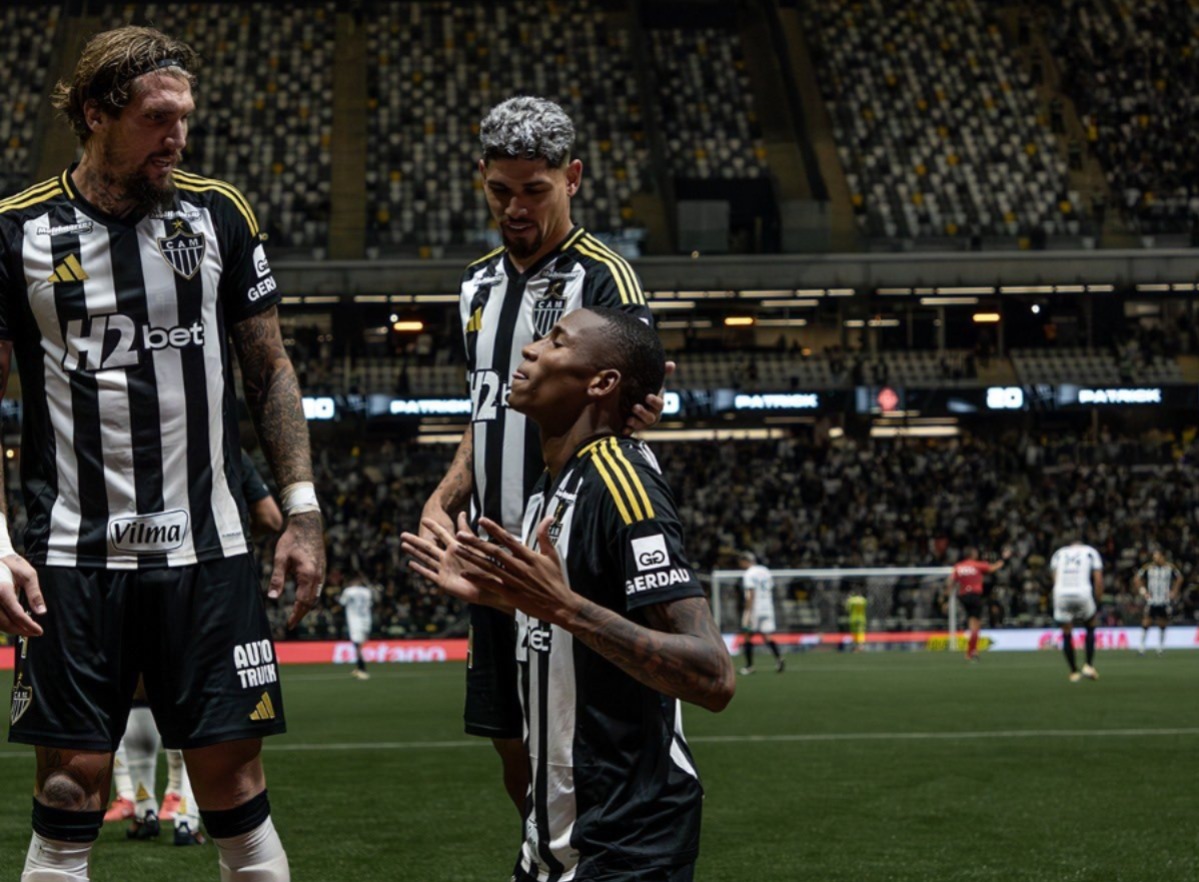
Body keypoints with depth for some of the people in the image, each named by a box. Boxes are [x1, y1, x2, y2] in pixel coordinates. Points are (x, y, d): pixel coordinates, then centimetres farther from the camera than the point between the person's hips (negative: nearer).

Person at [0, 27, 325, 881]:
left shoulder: (219, 213, 4)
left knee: (234, 778, 3)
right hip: (75, 559, -1)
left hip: (210, 554, 1)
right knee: (71, 788, 1)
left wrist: (302, 510, 4)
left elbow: (270, 370, 11)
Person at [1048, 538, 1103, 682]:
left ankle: (1074, 672, 18)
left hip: (1061, 594, 1)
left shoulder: (1059, 553, 22)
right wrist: (1097, 601, 14)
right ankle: (1089, 665, 12)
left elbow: (1055, 579, 10)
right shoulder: (1091, 552, 18)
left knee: (1067, 634, 15)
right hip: (1083, 593, -1)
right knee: (1090, 628, 22)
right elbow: (1098, 580, 8)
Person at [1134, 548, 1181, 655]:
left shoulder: (1170, 567, -1)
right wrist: (1142, 591, -3)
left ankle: (1161, 646, 23)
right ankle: (1142, 648, -2)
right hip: (1151, 601, -1)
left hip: (1165, 601, 1)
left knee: (1163, 624, 7)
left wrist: (1174, 592, 6)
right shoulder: (1148, 567, -3)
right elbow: (1137, 579, 7)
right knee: (1146, 623, -8)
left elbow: (1179, 578, 14)